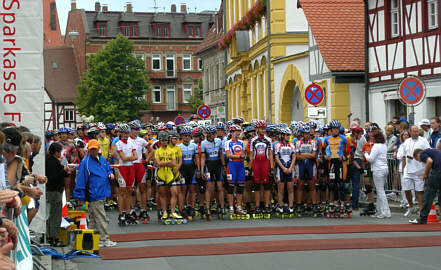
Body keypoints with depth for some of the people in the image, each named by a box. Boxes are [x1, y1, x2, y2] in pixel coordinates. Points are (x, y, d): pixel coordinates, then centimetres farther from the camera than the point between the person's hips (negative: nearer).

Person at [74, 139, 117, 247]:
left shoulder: (102, 159, 12)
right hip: (94, 195, -8)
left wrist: (110, 174, 2)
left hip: (102, 194, 8)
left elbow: (108, 169, 28)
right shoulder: (85, 162, -11)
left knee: (94, 219, 14)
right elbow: (81, 180, -12)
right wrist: (81, 197, -13)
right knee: (101, 218, -5)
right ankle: (104, 239, 1)